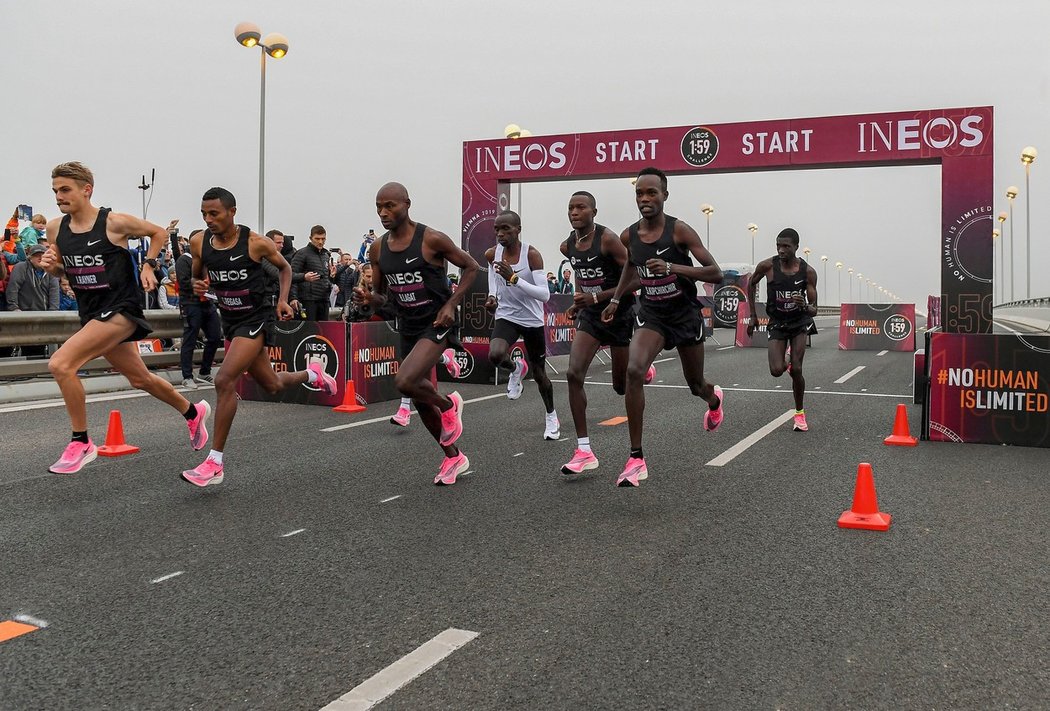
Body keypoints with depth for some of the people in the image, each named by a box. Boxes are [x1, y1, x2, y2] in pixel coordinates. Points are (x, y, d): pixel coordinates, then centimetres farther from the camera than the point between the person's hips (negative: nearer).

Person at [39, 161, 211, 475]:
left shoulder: (115, 222, -13)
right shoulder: (55, 228, 2)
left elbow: (158, 232, 3)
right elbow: (62, 270, 17)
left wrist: (148, 266, -7)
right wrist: (52, 266, -5)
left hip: (120, 310, -7)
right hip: (91, 313, 7)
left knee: (60, 364, -22)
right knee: (140, 379, 20)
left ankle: (81, 443, -7)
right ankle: (193, 412, 43)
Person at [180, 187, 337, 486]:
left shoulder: (257, 243, -15)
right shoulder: (199, 242, -4)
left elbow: (285, 268, 4)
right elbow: (197, 276, 13)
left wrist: (283, 300, -9)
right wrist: (198, 285, -11)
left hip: (256, 319, -6)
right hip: (230, 319, 6)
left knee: (224, 381, -22)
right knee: (272, 385, 18)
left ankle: (215, 463, -14)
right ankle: (312, 374, 52)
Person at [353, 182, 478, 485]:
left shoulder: (431, 239, -15)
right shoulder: (378, 248, 2)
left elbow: (471, 267, -5)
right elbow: (381, 295, 11)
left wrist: (451, 304, -14)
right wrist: (368, 299, -12)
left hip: (437, 323, -7)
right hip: (408, 327, 7)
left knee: (405, 382, -27)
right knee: (422, 401, 13)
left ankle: (449, 405, 5)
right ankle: (454, 458, 34)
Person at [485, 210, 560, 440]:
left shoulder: (532, 254, -19)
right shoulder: (492, 254, -7)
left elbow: (545, 295, -25)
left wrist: (514, 278, -34)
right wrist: (492, 296, -1)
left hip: (532, 320, -2)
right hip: (506, 316, 2)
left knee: (539, 374, 11)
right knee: (495, 355, -30)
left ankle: (551, 417, 37)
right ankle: (515, 369, 7)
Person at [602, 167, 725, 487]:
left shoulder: (679, 230, -17)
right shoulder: (629, 236, -4)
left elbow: (715, 273, -21)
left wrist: (671, 267, -32)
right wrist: (616, 299, 16)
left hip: (685, 314, -2)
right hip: (651, 314, 2)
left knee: (696, 385, 16)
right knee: (633, 371, -25)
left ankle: (714, 399, 60)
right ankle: (636, 458, -17)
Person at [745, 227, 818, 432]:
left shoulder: (808, 271, -15)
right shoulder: (767, 266, -15)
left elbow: (814, 310, -12)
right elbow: (751, 285, 6)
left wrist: (805, 306, -37)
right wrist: (753, 315, 6)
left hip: (800, 321, -1)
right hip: (777, 323, 1)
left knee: (796, 370, -11)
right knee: (776, 371, -14)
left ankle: (800, 413, 11)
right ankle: (786, 360, 25)